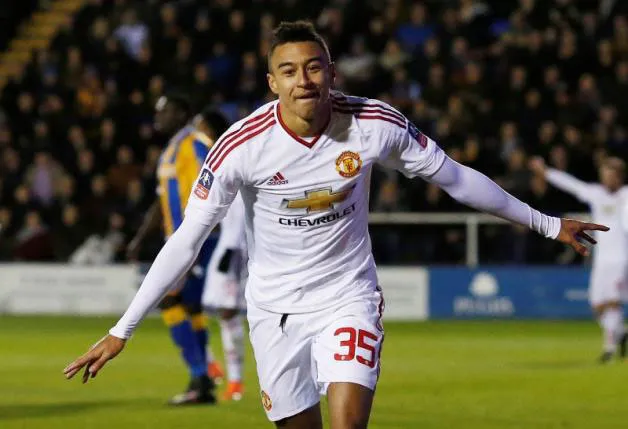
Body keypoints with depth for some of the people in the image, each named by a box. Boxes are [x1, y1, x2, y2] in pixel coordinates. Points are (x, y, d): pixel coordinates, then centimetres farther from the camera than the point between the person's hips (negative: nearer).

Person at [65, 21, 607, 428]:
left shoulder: (377, 124, -14)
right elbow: (185, 242, -14)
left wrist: (548, 225, 8)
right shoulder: (241, 146, -18)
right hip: (276, 307, 0)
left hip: (349, 295, 0)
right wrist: (121, 332, -17)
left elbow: (455, 177, 1)